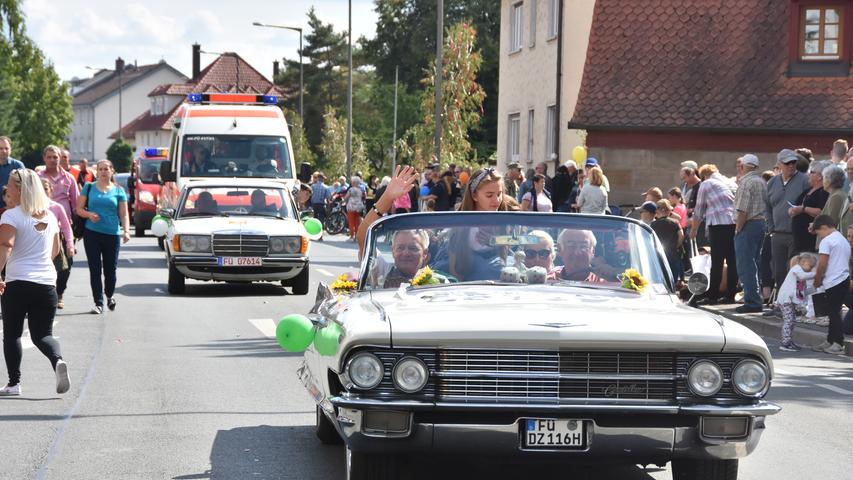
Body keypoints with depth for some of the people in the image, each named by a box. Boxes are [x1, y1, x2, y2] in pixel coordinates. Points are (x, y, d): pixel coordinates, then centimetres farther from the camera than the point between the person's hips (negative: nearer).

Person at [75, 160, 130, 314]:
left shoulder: (118, 191, 7)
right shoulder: (89, 188, 8)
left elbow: (124, 215, 3)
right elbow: (79, 209, 8)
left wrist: (126, 231, -12)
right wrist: (89, 214, -13)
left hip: (112, 234, 0)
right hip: (92, 233, 0)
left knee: (110, 269, 4)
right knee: (95, 269, -4)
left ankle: (109, 296, 30)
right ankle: (98, 303, 1)